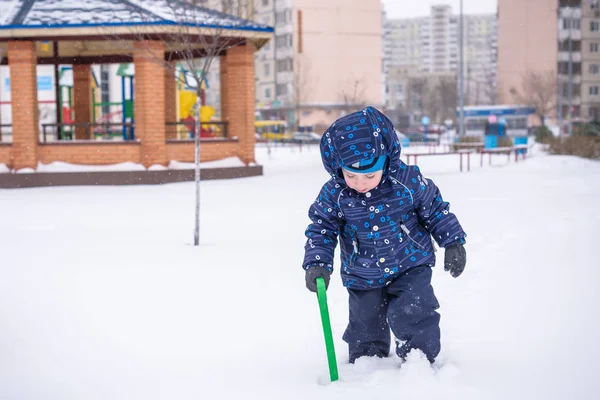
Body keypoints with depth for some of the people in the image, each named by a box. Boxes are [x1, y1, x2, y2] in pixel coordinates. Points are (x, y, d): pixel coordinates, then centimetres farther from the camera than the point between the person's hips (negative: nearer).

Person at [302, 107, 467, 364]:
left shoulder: (407, 181, -17)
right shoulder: (334, 194, -15)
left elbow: (435, 209, -3)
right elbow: (321, 229, -4)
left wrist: (453, 242, 0)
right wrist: (316, 263, -18)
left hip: (411, 267, -2)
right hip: (363, 278, 2)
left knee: (411, 315, -15)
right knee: (365, 328, 10)